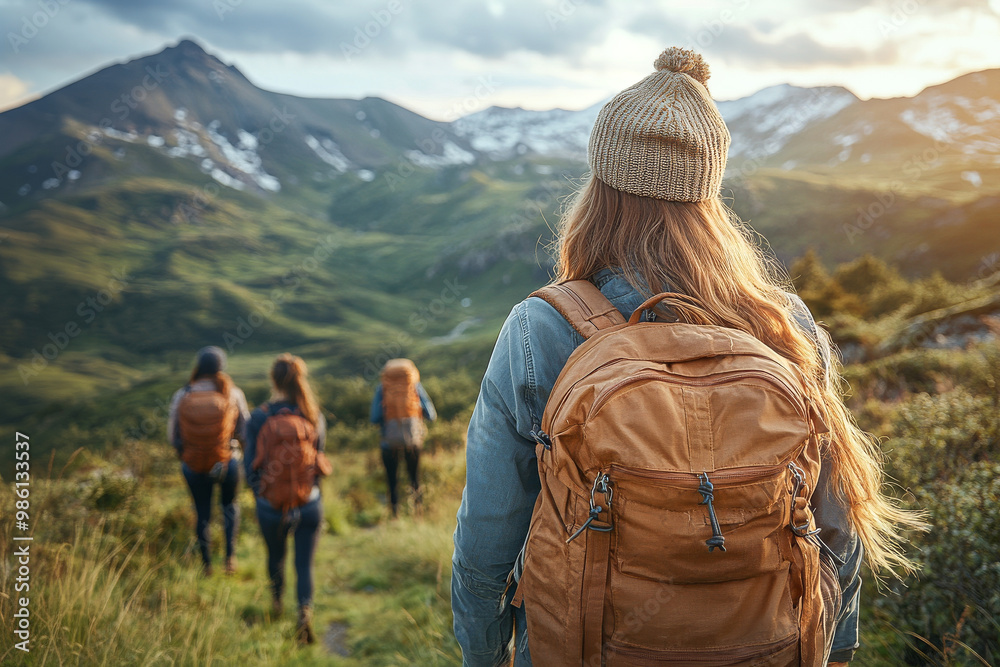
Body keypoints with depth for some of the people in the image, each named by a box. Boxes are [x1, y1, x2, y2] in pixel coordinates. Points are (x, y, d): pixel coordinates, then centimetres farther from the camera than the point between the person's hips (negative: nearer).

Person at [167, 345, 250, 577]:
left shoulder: (181, 396, -11)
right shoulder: (233, 394, -14)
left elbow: (172, 436, -3)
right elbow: (245, 430, -5)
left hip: (193, 465, 1)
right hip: (227, 462, -1)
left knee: (202, 513, 21)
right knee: (229, 504, 27)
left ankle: (206, 564, 34)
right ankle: (230, 555, 17)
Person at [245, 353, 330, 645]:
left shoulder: (258, 418, -13)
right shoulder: (315, 418, -8)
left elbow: (250, 465, -7)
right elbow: (319, 461, 0)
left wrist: (258, 493, 11)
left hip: (270, 507, 0)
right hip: (309, 505, 0)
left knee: (275, 555, 26)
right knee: (305, 563, 11)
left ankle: (276, 601, 49)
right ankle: (305, 610, -12)